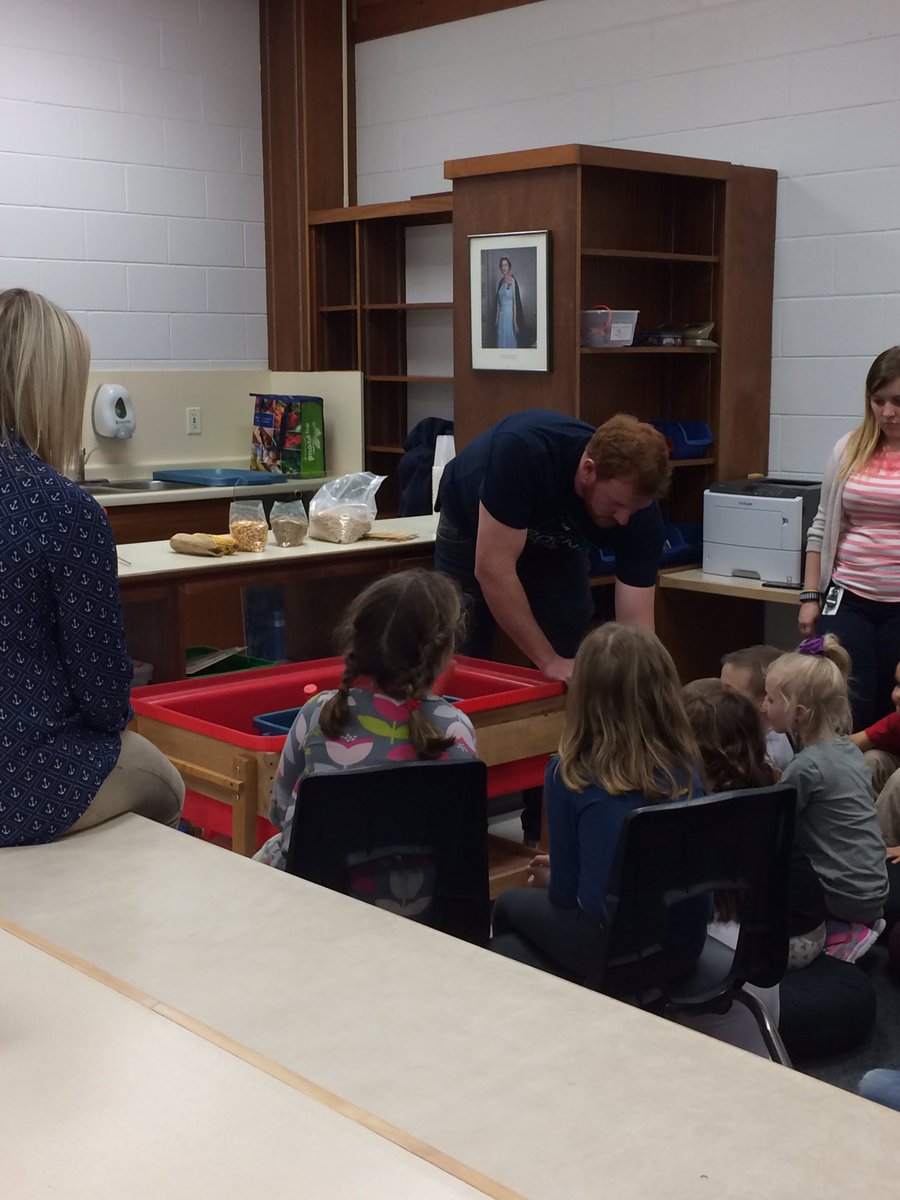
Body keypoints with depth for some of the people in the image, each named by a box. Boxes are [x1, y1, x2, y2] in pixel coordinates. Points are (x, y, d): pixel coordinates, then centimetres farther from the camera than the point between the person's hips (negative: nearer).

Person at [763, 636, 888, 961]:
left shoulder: (806, 766, -21)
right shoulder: (849, 749, 4)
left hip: (843, 894, -8)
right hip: (873, 889, 8)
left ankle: (839, 934, 1)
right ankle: (851, 925, 11)